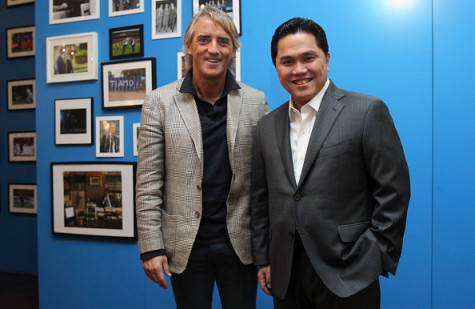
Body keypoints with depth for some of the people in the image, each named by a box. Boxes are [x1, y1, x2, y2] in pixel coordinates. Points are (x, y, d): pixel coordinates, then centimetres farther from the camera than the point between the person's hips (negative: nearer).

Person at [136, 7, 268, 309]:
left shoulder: (256, 101, 0)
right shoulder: (159, 102, -4)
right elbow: (149, 182, -4)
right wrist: (151, 246, -7)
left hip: (240, 242, 1)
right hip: (186, 244, -1)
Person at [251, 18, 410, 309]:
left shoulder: (367, 111, -8)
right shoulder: (267, 125, 7)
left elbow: (393, 191, -8)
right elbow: (261, 200, 10)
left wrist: (377, 261, -8)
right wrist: (263, 259, 9)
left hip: (347, 277, -4)